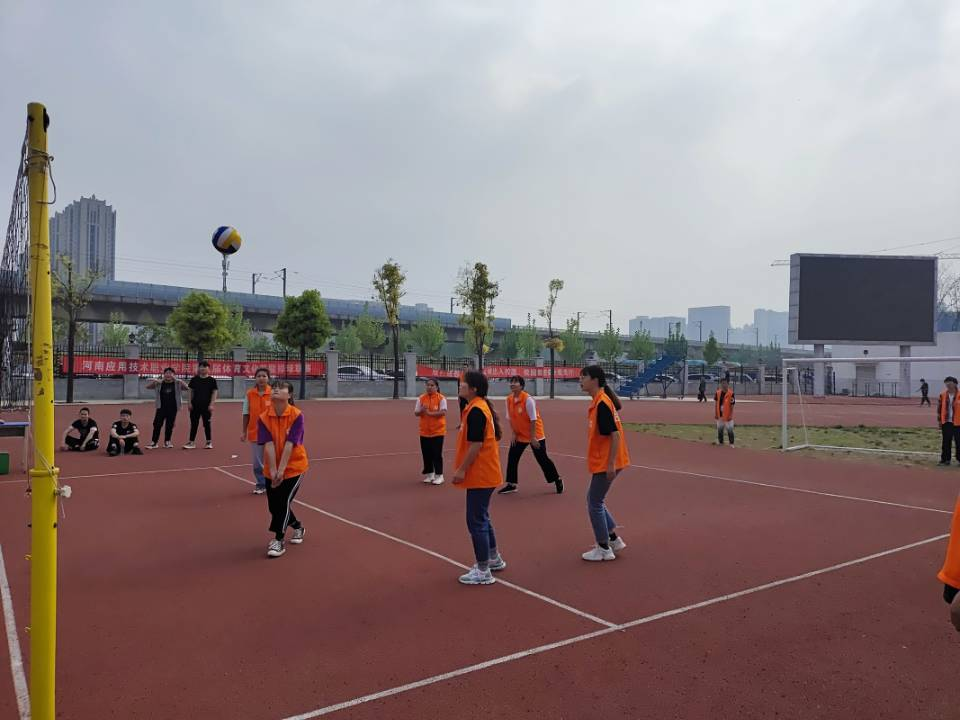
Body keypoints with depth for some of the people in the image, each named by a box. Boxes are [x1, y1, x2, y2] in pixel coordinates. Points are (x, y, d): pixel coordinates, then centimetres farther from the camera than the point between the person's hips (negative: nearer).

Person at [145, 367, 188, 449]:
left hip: (172, 408, -1)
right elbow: (148, 387, -1)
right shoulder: (159, 383, 5)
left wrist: (177, 379, -27)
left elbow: (186, 387, -15)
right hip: (161, 408, 1)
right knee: (157, 424, -4)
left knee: (170, 425, 6)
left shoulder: (177, 383, 0)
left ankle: (167, 442, 20)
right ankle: (153, 442, 1)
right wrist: (154, 380, -20)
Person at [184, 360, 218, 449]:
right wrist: (190, 403, 1)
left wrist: (211, 404, -9)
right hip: (195, 405, 2)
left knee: (207, 424, 4)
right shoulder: (194, 379, 6)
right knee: (194, 424, 6)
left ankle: (209, 442, 13)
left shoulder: (212, 380, -1)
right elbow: (191, 391, 9)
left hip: (206, 406, -2)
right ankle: (192, 442, 11)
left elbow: (214, 392, -2)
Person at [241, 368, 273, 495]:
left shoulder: (273, 393, -6)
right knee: (257, 461, 7)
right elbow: (246, 414, 7)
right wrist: (244, 431, 6)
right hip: (254, 432, 2)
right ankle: (261, 484, 22)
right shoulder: (249, 394, 0)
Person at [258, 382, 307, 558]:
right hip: (272, 469, 4)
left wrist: (281, 470, -27)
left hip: (294, 466, -4)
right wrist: (273, 471, -24)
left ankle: (278, 541, 3)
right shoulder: (263, 418, -9)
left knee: (284, 501, -12)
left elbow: (289, 444, -22)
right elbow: (268, 445, -17)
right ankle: (298, 527, 35)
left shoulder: (296, 415, -17)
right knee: (274, 505, 9)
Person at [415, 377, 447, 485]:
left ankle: (439, 475, 6)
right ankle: (429, 474, 23)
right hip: (424, 431, 4)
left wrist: (429, 413, -21)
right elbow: (416, 413, 4)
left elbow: (443, 412, -17)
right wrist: (422, 410, -17)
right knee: (426, 454, 10)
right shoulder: (421, 398, 4)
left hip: (438, 431, -4)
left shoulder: (441, 398, -7)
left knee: (437, 454, -2)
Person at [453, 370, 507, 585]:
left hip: (479, 476, -10)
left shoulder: (476, 411, -20)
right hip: (484, 474, 10)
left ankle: (483, 571, 6)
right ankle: (494, 559, 34)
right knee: (481, 518, 21)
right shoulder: (481, 407, 11)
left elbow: (475, 445, -24)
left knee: (476, 521, -3)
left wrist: (461, 470, -19)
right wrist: (464, 469, 19)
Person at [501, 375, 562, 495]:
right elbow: (510, 418, 6)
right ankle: (511, 485, 13)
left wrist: (533, 437, -19)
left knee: (542, 459, 2)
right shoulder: (509, 399, -3)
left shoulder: (528, 399, -23)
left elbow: (533, 419, -20)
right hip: (519, 435, 6)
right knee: (512, 458, 1)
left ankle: (557, 480, 21)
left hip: (535, 435, -6)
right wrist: (514, 434, 2)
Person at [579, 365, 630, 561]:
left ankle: (604, 549, 13)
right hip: (602, 462, 10)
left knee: (595, 503, 1)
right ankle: (614, 539, 28)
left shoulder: (602, 404, -20)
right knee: (594, 500, 19)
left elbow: (615, 434, -22)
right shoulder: (598, 402, 9)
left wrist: (611, 464, -22)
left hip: (606, 463, -10)